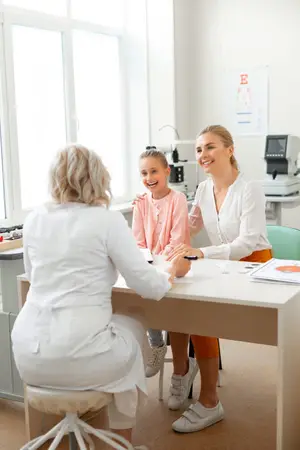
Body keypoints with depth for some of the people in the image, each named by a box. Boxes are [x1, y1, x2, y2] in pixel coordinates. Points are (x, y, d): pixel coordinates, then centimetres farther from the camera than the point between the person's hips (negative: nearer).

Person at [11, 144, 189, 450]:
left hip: (27, 355, 5)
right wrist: (170, 275, 16)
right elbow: (146, 285, -6)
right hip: (75, 353, -5)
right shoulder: (108, 220, -8)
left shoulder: (34, 220, 6)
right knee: (133, 325, 27)